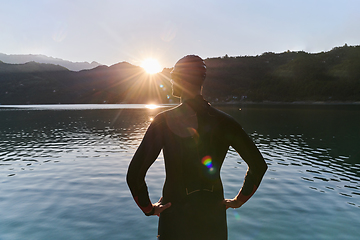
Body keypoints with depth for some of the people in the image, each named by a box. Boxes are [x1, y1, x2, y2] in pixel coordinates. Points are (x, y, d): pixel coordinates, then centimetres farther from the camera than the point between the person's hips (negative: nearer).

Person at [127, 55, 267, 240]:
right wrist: (239, 200, 9)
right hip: (214, 216, 3)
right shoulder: (224, 121, -7)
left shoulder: (164, 121, -16)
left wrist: (148, 207, -3)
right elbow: (259, 166, -1)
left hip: (176, 214, -2)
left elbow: (134, 174, -19)